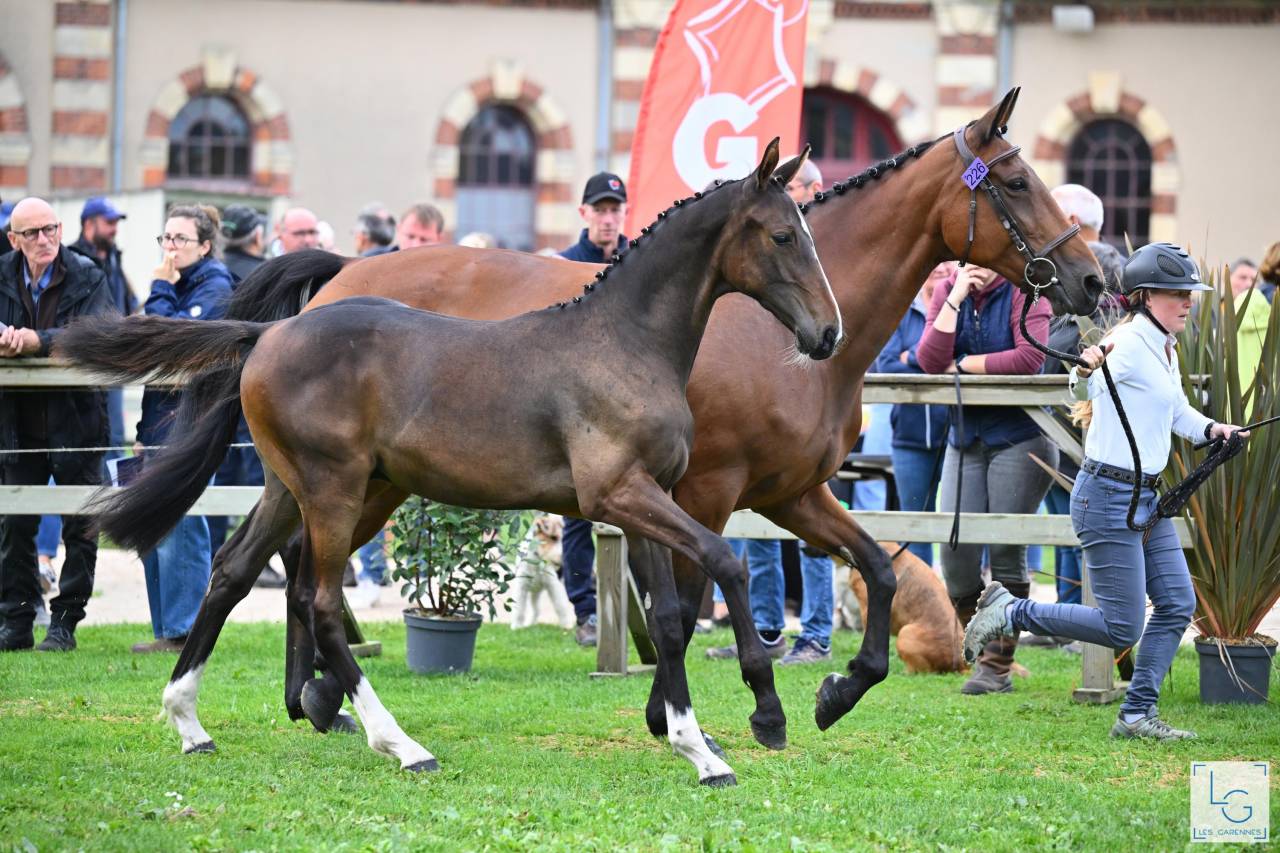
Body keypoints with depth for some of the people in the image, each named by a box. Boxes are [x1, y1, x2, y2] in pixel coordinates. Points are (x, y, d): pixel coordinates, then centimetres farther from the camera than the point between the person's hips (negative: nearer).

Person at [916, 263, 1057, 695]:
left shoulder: (1023, 292, -7)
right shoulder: (947, 292, 6)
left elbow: (1030, 357, -22)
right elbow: (929, 360, -8)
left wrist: (962, 365, -12)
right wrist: (956, 298, -13)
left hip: (1019, 436, -4)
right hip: (965, 437, 4)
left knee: (1006, 551, -5)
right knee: (955, 549, -4)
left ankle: (997, 665, 3)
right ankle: (981, 649, 13)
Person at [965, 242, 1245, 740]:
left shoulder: (1165, 350, 13)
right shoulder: (1129, 345, -16)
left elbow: (1178, 413, 30)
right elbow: (1082, 392, -29)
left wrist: (1211, 429, 14)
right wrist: (1087, 368, -49)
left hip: (1147, 497, 10)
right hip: (1108, 496, -10)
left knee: (1178, 604, 4)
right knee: (1122, 629, -8)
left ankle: (1137, 714, 10)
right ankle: (1010, 612, 6)